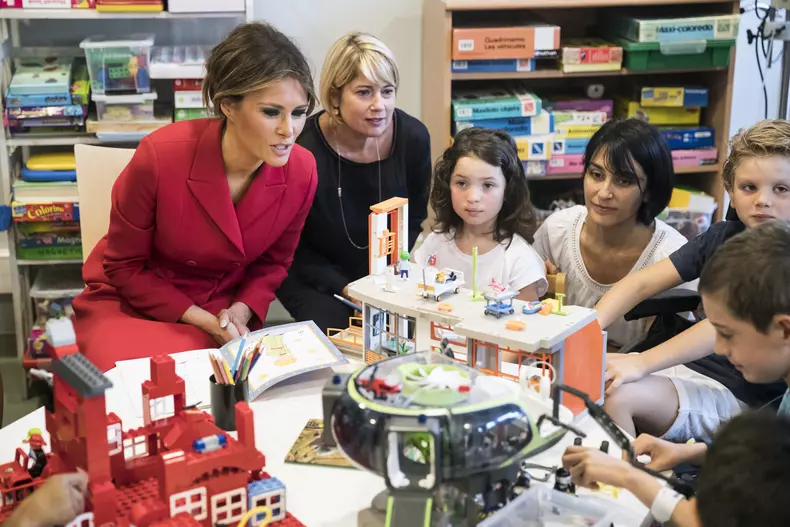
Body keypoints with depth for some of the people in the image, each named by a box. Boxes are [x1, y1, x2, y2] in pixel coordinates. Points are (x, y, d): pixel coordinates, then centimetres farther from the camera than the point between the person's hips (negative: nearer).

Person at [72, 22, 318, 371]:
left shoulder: (301, 170, -17)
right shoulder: (160, 157, -27)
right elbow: (124, 265, -11)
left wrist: (239, 312, -14)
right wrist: (203, 321, -18)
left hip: (222, 312, 3)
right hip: (132, 305, -2)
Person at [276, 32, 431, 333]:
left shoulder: (413, 138, -13)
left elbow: (414, 219, 3)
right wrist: (342, 287, -21)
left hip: (383, 277, 3)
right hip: (312, 278, -3)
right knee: (335, 325, -29)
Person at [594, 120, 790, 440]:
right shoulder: (722, 236, 6)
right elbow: (642, 282, 0)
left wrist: (642, 363, -32)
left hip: (741, 398, -6)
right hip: (690, 367, 6)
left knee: (616, 394, -27)